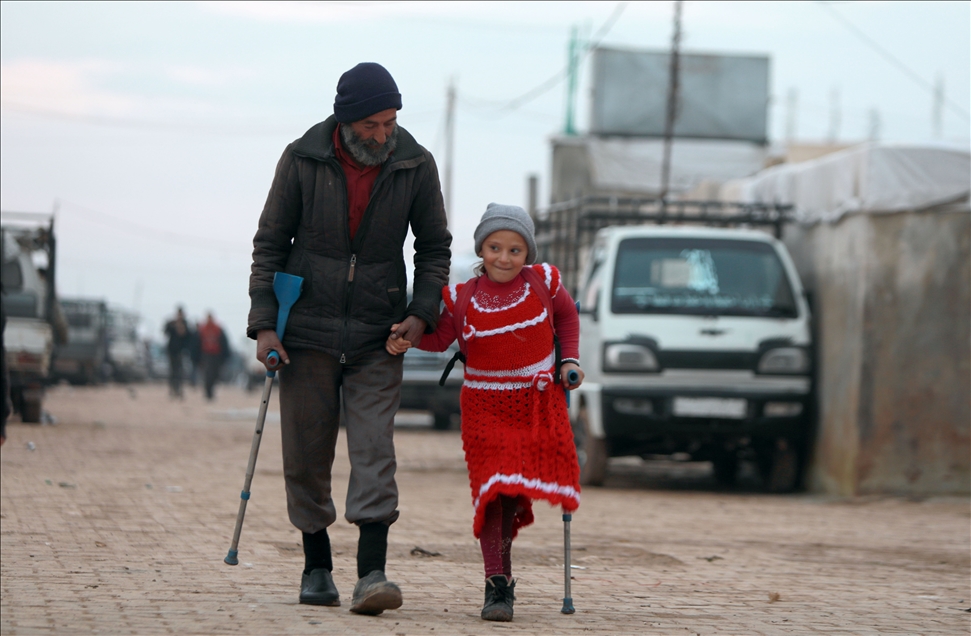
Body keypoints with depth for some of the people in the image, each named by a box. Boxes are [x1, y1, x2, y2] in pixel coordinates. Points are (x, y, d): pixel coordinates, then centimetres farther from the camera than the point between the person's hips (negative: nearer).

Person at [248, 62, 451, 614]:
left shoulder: (416, 166, -3)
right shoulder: (303, 160, -6)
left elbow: (435, 246, 8)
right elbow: (270, 243, 1)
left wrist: (422, 313, -6)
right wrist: (265, 323, -7)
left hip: (377, 338, 0)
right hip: (309, 332, 0)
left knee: (375, 450, -12)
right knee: (306, 455, 5)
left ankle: (372, 573, -18)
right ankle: (317, 567, 20)